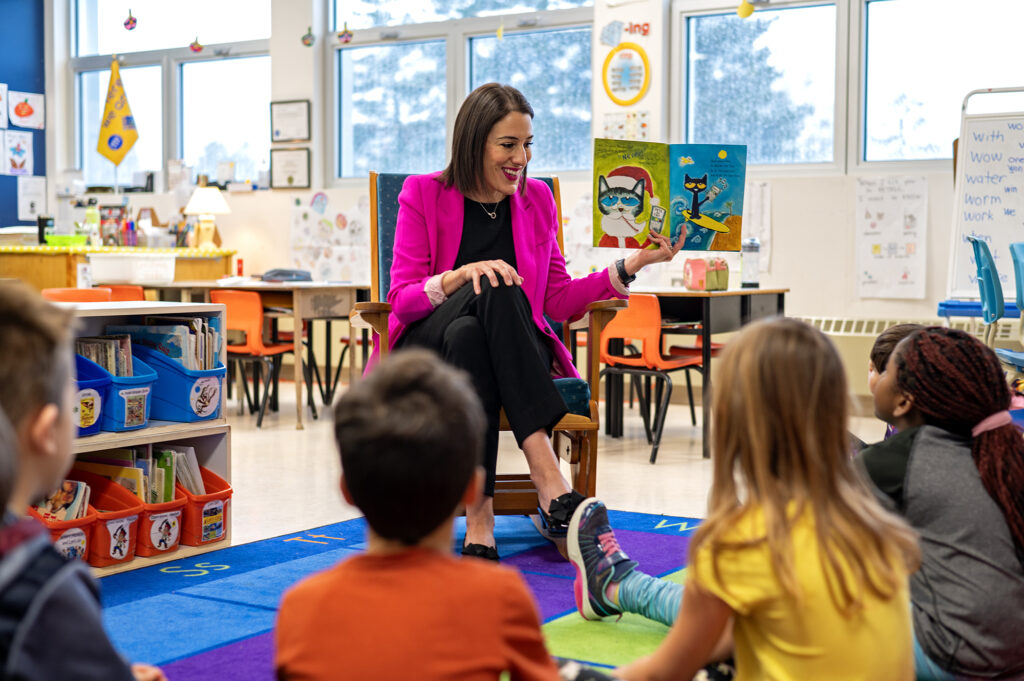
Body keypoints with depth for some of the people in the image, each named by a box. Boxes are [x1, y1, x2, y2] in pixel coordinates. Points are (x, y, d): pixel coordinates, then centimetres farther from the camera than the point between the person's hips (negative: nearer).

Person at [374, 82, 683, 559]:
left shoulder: (537, 199, 10)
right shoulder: (423, 194, 1)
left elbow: (558, 301, 9)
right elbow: (401, 299, -5)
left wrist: (631, 266, -2)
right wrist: (460, 276, -23)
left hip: (513, 356, 2)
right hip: (429, 352, -2)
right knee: (494, 291, -35)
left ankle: (480, 513, -43)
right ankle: (549, 480, -46)